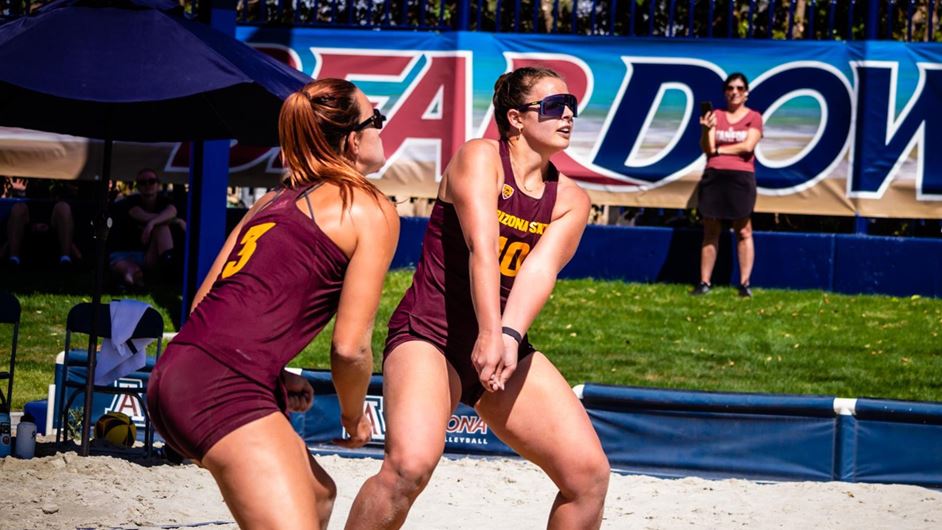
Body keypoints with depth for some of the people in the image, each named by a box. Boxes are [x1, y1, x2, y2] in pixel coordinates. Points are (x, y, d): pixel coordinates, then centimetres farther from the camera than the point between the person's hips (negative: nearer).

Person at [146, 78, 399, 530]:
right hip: (223, 388, -9)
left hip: (175, 374, 9)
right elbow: (350, 347, -3)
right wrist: (354, 417, 15)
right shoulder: (373, 211, 2)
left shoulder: (275, 201, 24)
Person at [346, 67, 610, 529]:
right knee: (410, 464, -30)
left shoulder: (570, 200, 7)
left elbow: (542, 267, -12)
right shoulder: (480, 157, -7)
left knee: (589, 473, -5)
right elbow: (482, 248, -22)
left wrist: (511, 336, -31)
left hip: (505, 344, 6)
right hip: (429, 335, -6)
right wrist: (489, 335, -36)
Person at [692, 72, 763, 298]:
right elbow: (707, 148, 2)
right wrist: (706, 129, -18)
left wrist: (719, 149, -3)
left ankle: (745, 283, -4)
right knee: (710, 231, 4)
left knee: (743, 231, -4)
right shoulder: (715, 115, 12)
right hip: (713, 177, 2)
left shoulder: (754, 117, 6)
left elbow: (748, 146, -8)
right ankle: (704, 282, 5)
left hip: (740, 177, -2)